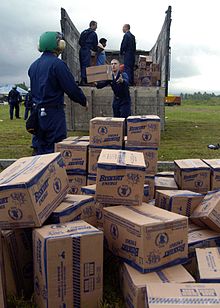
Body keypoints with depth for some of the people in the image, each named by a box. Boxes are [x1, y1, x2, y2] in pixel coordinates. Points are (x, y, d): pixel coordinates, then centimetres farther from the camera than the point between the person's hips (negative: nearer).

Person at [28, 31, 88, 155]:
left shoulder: (34, 65, 10)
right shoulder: (57, 64, -13)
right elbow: (72, 88, -13)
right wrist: (84, 101, 1)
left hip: (38, 112, 8)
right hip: (53, 113, -8)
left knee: (41, 148, 15)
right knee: (56, 149, -3)